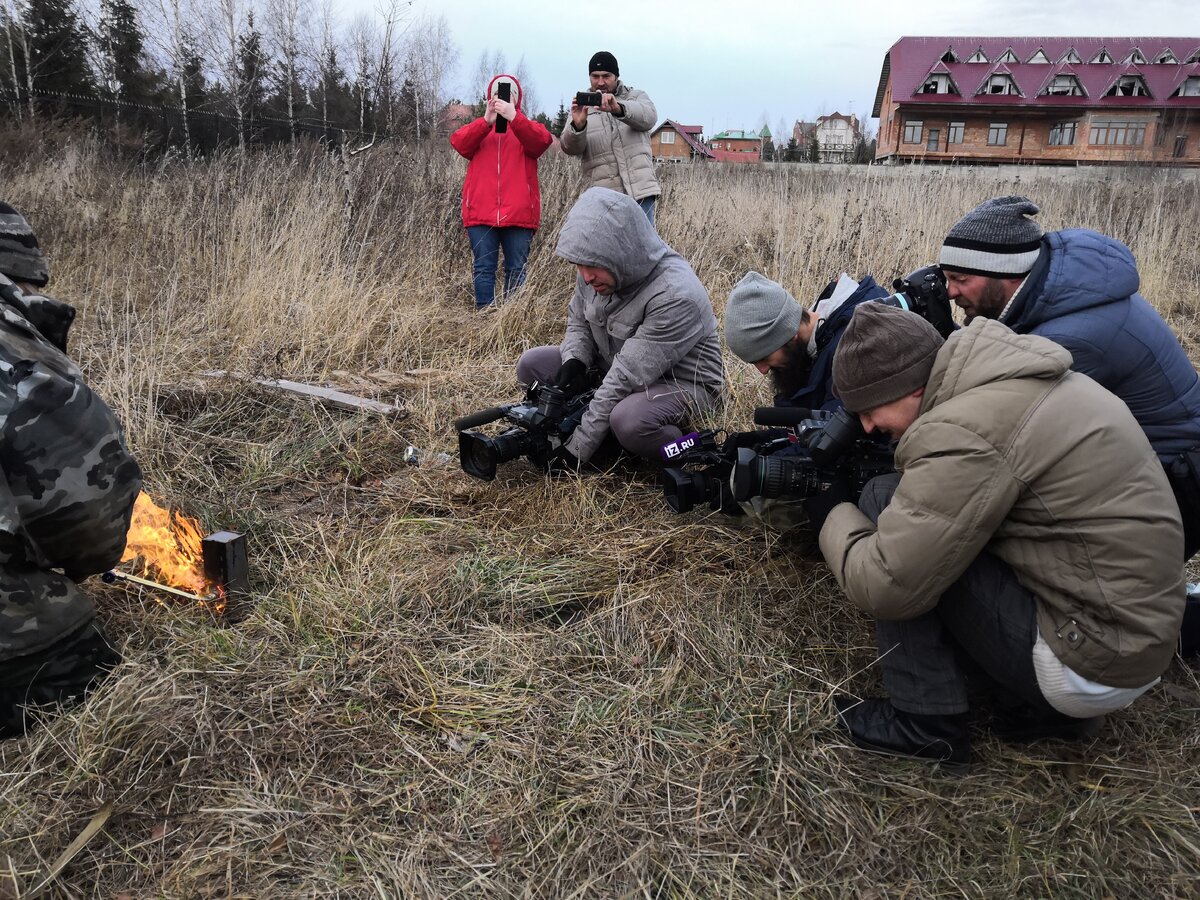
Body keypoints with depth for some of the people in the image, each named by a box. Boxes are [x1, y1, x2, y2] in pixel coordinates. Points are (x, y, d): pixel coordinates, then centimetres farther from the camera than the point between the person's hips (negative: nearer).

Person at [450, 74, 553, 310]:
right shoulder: (478, 127, 21)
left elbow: (542, 141, -8)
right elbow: (459, 143, -2)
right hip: (481, 213, 1)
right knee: (484, 269, -2)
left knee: (516, 271, 1)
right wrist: (486, 121, -16)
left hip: (518, 213, -1)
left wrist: (514, 117, -22)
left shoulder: (527, 126, 17)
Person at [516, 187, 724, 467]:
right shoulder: (596, 270, -9)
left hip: (681, 383, -7)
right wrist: (574, 360, -15)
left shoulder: (675, 295, -32)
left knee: (628, 419, -40)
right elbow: (578, 321, 10)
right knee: (532, 364, -5)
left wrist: (577, 447, -32)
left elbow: (628, 376, -34)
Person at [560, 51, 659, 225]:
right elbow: (571, 148, -2)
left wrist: (618, 108, -30)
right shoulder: (583, 106, 15)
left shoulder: (636, 97, 14)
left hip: (640, 191, 0)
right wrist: (578, 125, -24)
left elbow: (648, 117, -11)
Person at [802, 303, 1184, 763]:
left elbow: (883, 587, -23)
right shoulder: (1016, 377, 4)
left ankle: (924, 723, 0)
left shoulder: (965, 430, -25)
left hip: (1093, 665, -9)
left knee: (885, 501, -11)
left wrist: (833, 514, -5)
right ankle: (1037, 705, 14)